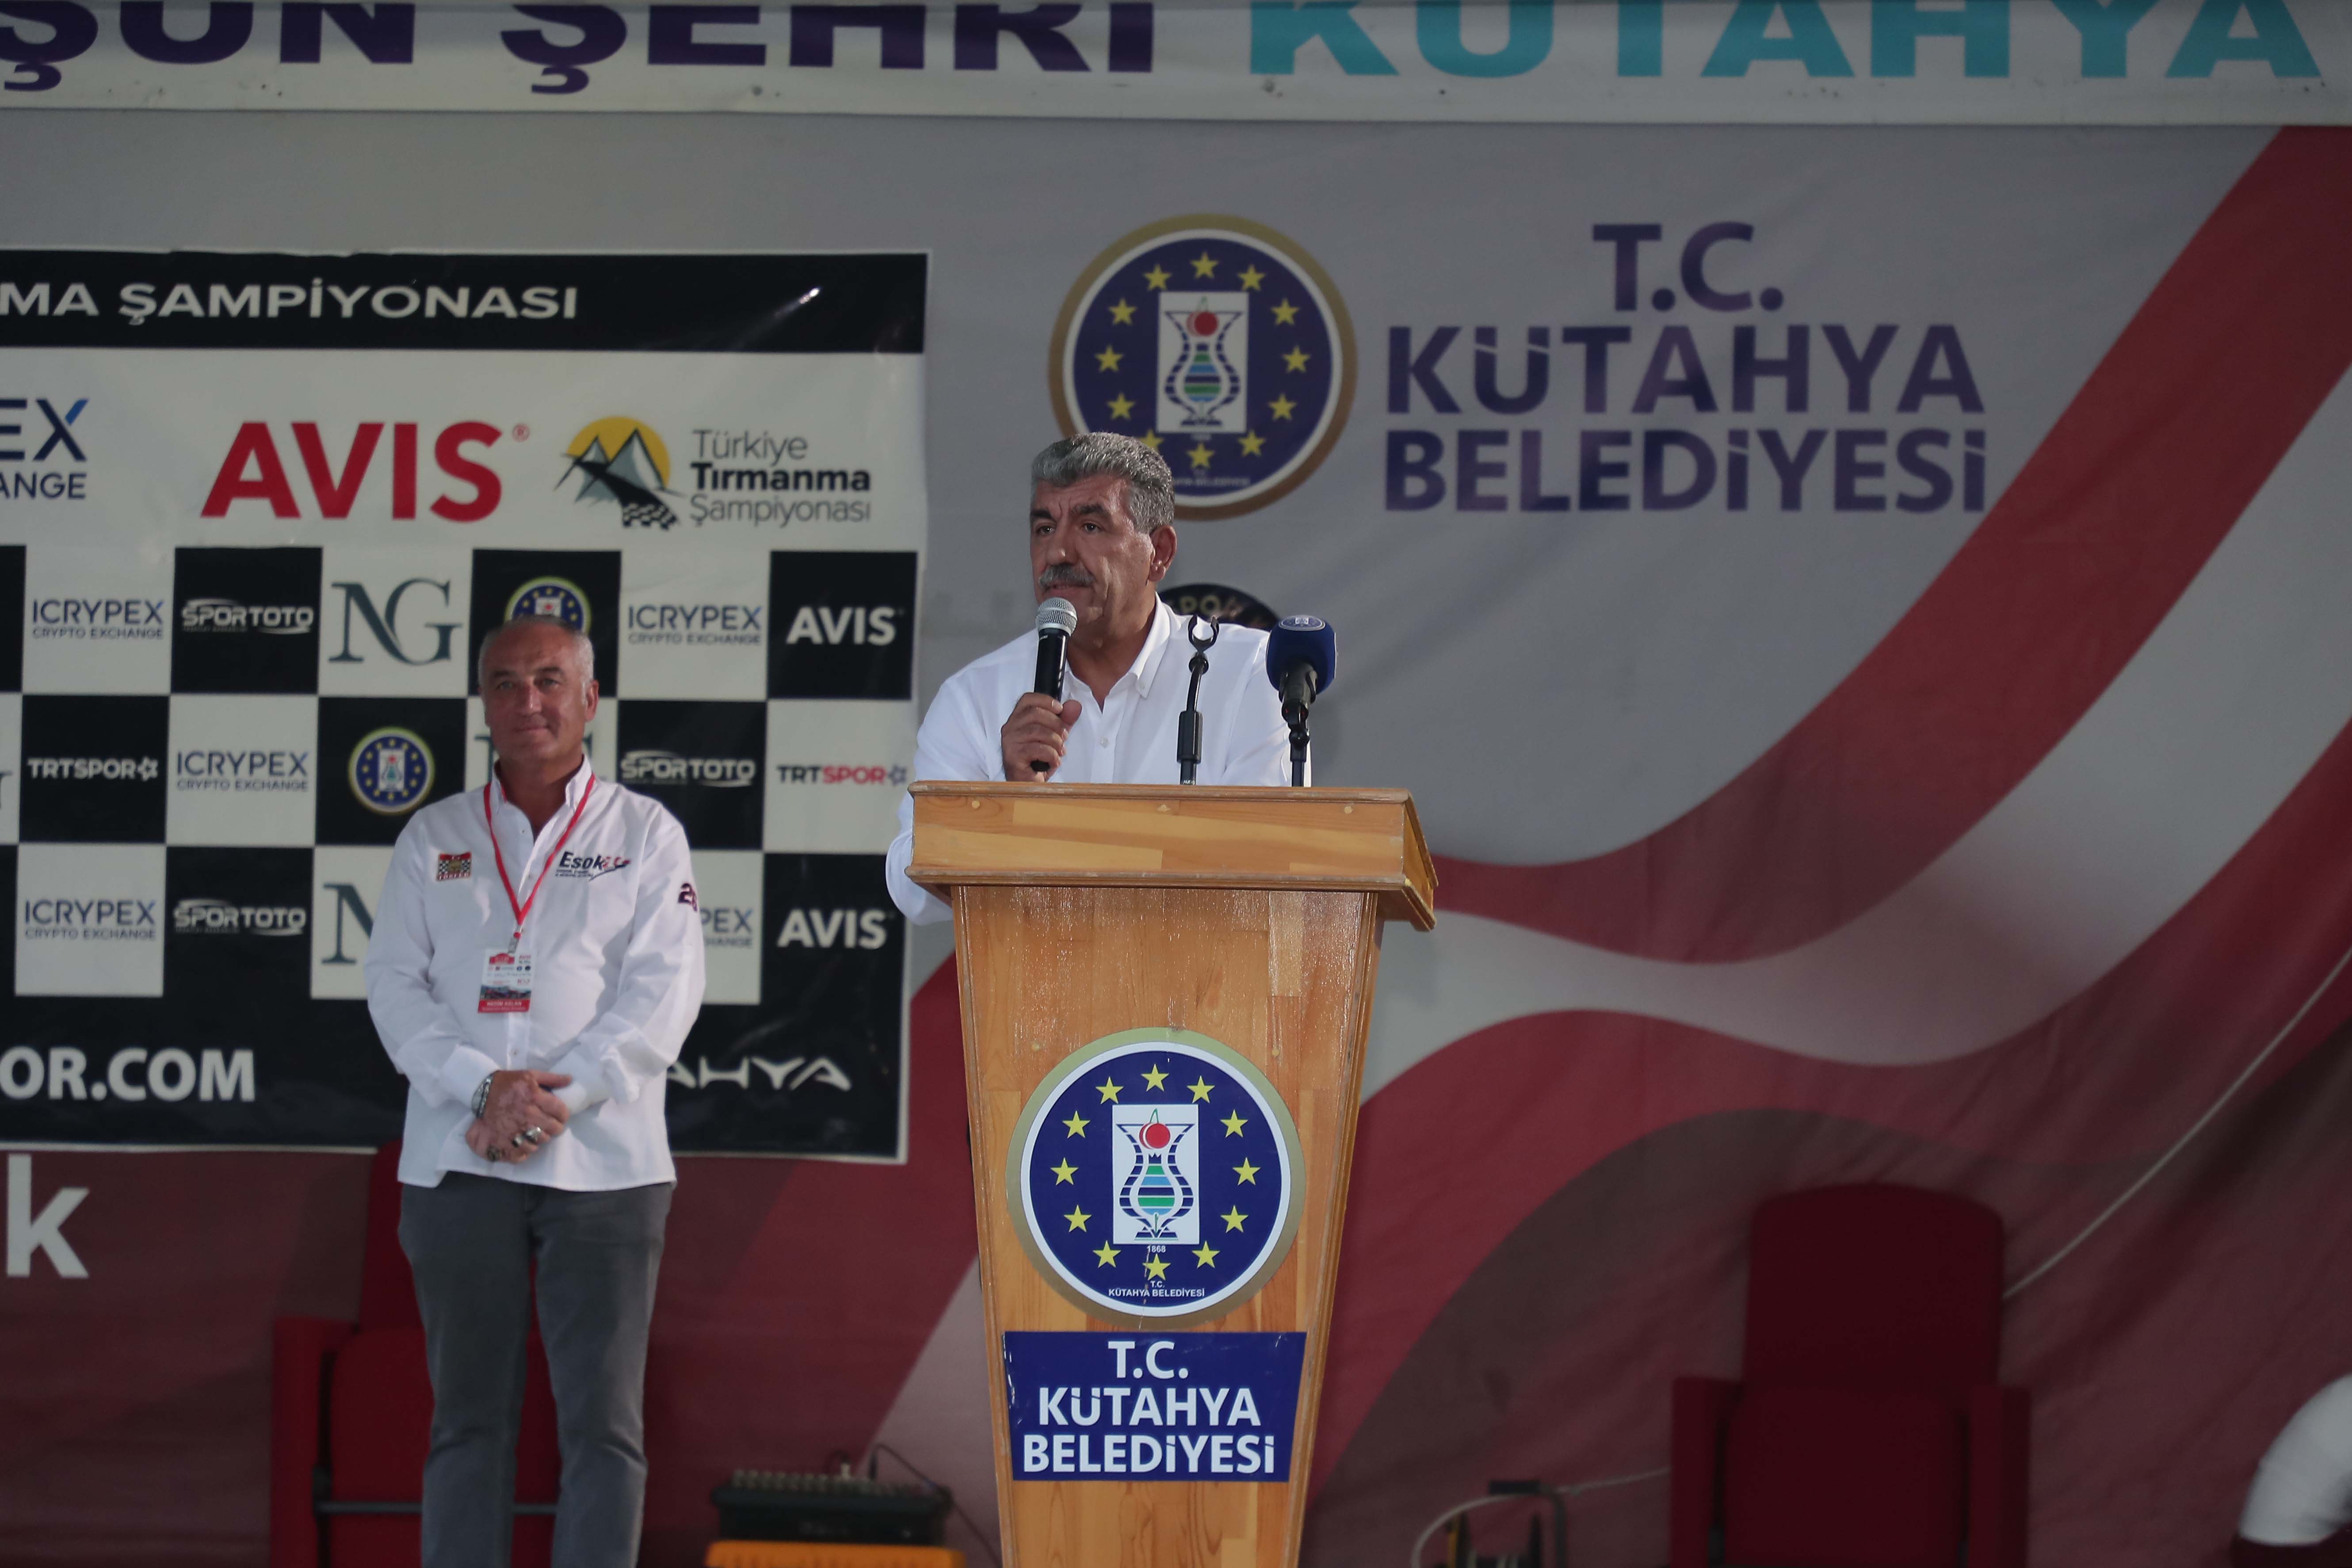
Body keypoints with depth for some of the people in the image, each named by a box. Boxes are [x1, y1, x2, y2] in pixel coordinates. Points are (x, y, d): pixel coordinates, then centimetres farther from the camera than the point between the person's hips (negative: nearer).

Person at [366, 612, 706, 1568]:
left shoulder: (646, 835, 7)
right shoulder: (434, 838, 13)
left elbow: (662, 995, -2)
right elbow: (395, 986, 4)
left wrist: (560, 1096, -14)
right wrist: (484, 1087, -13)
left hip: (602, 1160, -2)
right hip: (458, 1160, 2)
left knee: (602, 1419, -5)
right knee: (469, 1416, 3)